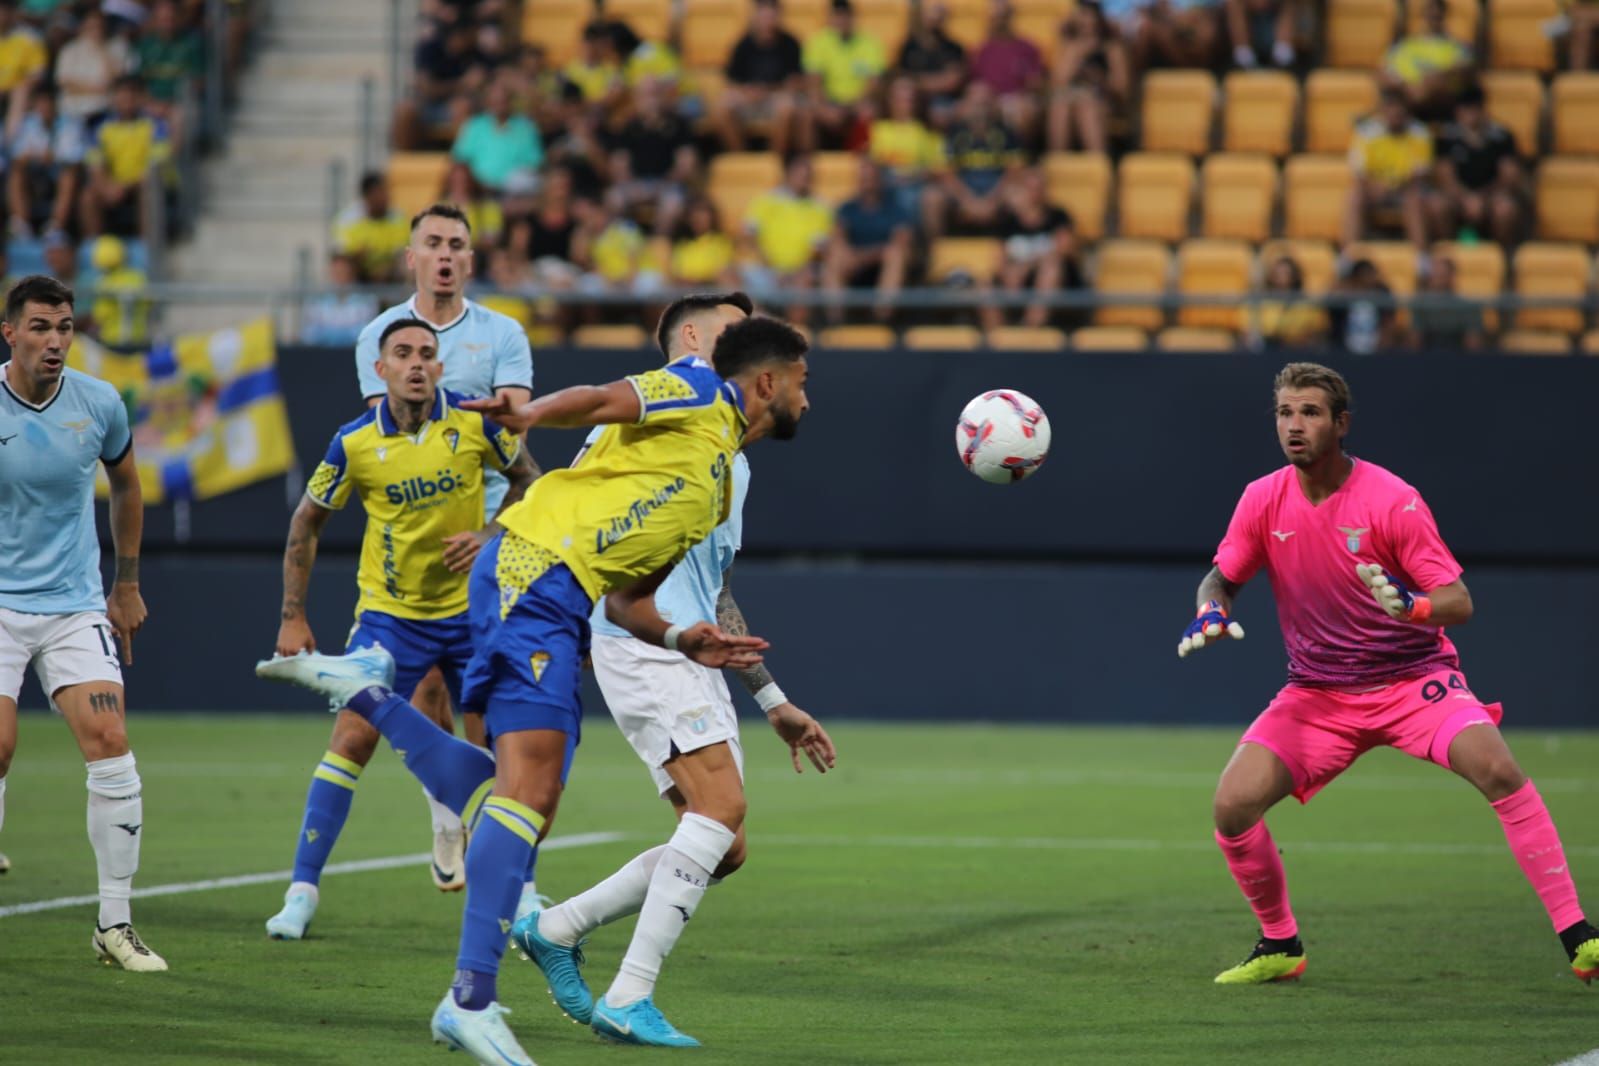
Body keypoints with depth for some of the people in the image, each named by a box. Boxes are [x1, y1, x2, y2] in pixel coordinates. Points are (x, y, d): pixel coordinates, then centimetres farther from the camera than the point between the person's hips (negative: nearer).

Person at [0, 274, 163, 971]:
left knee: (110, 745, -12)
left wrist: (127, 585, 20)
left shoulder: (99, 404, -1)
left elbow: (124, 484, 18)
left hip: (76, 605, 2)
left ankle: (114, 925, -3)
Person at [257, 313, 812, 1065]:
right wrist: (531, 414, -31)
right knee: (531, 774, -21)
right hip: (534, 569, -9)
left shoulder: (718, 493, 29)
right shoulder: (704, 396, 5)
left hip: (566, 611, 9)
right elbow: (602, 401, -11)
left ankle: (363, 691, 10)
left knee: (526, 803, 0)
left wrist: (683, 643, 8)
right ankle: (472, 997, -28)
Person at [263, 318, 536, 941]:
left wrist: (494, 533, -10)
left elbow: (525, 477, 8)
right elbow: (307, 523, 1)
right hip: (389, 612, -1)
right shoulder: (355, 443, -11)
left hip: (469, 607, 1)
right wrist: (292, 618, -1)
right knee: (353, 737, -12)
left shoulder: (474, 422, -9)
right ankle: (302, 889, -6)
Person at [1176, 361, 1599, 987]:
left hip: (1412, 677, -4)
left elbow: (1459, 603, -15)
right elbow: (1222, 578, 11)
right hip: (1317, 693, 4)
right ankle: (1280, 947, 10)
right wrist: (1210, 612, -12)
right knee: (1233, 804, -15)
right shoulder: (1264, 500, -3)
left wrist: (1413, 607, -37)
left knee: (1496, 768, -30)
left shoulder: (1391, 501, -15)